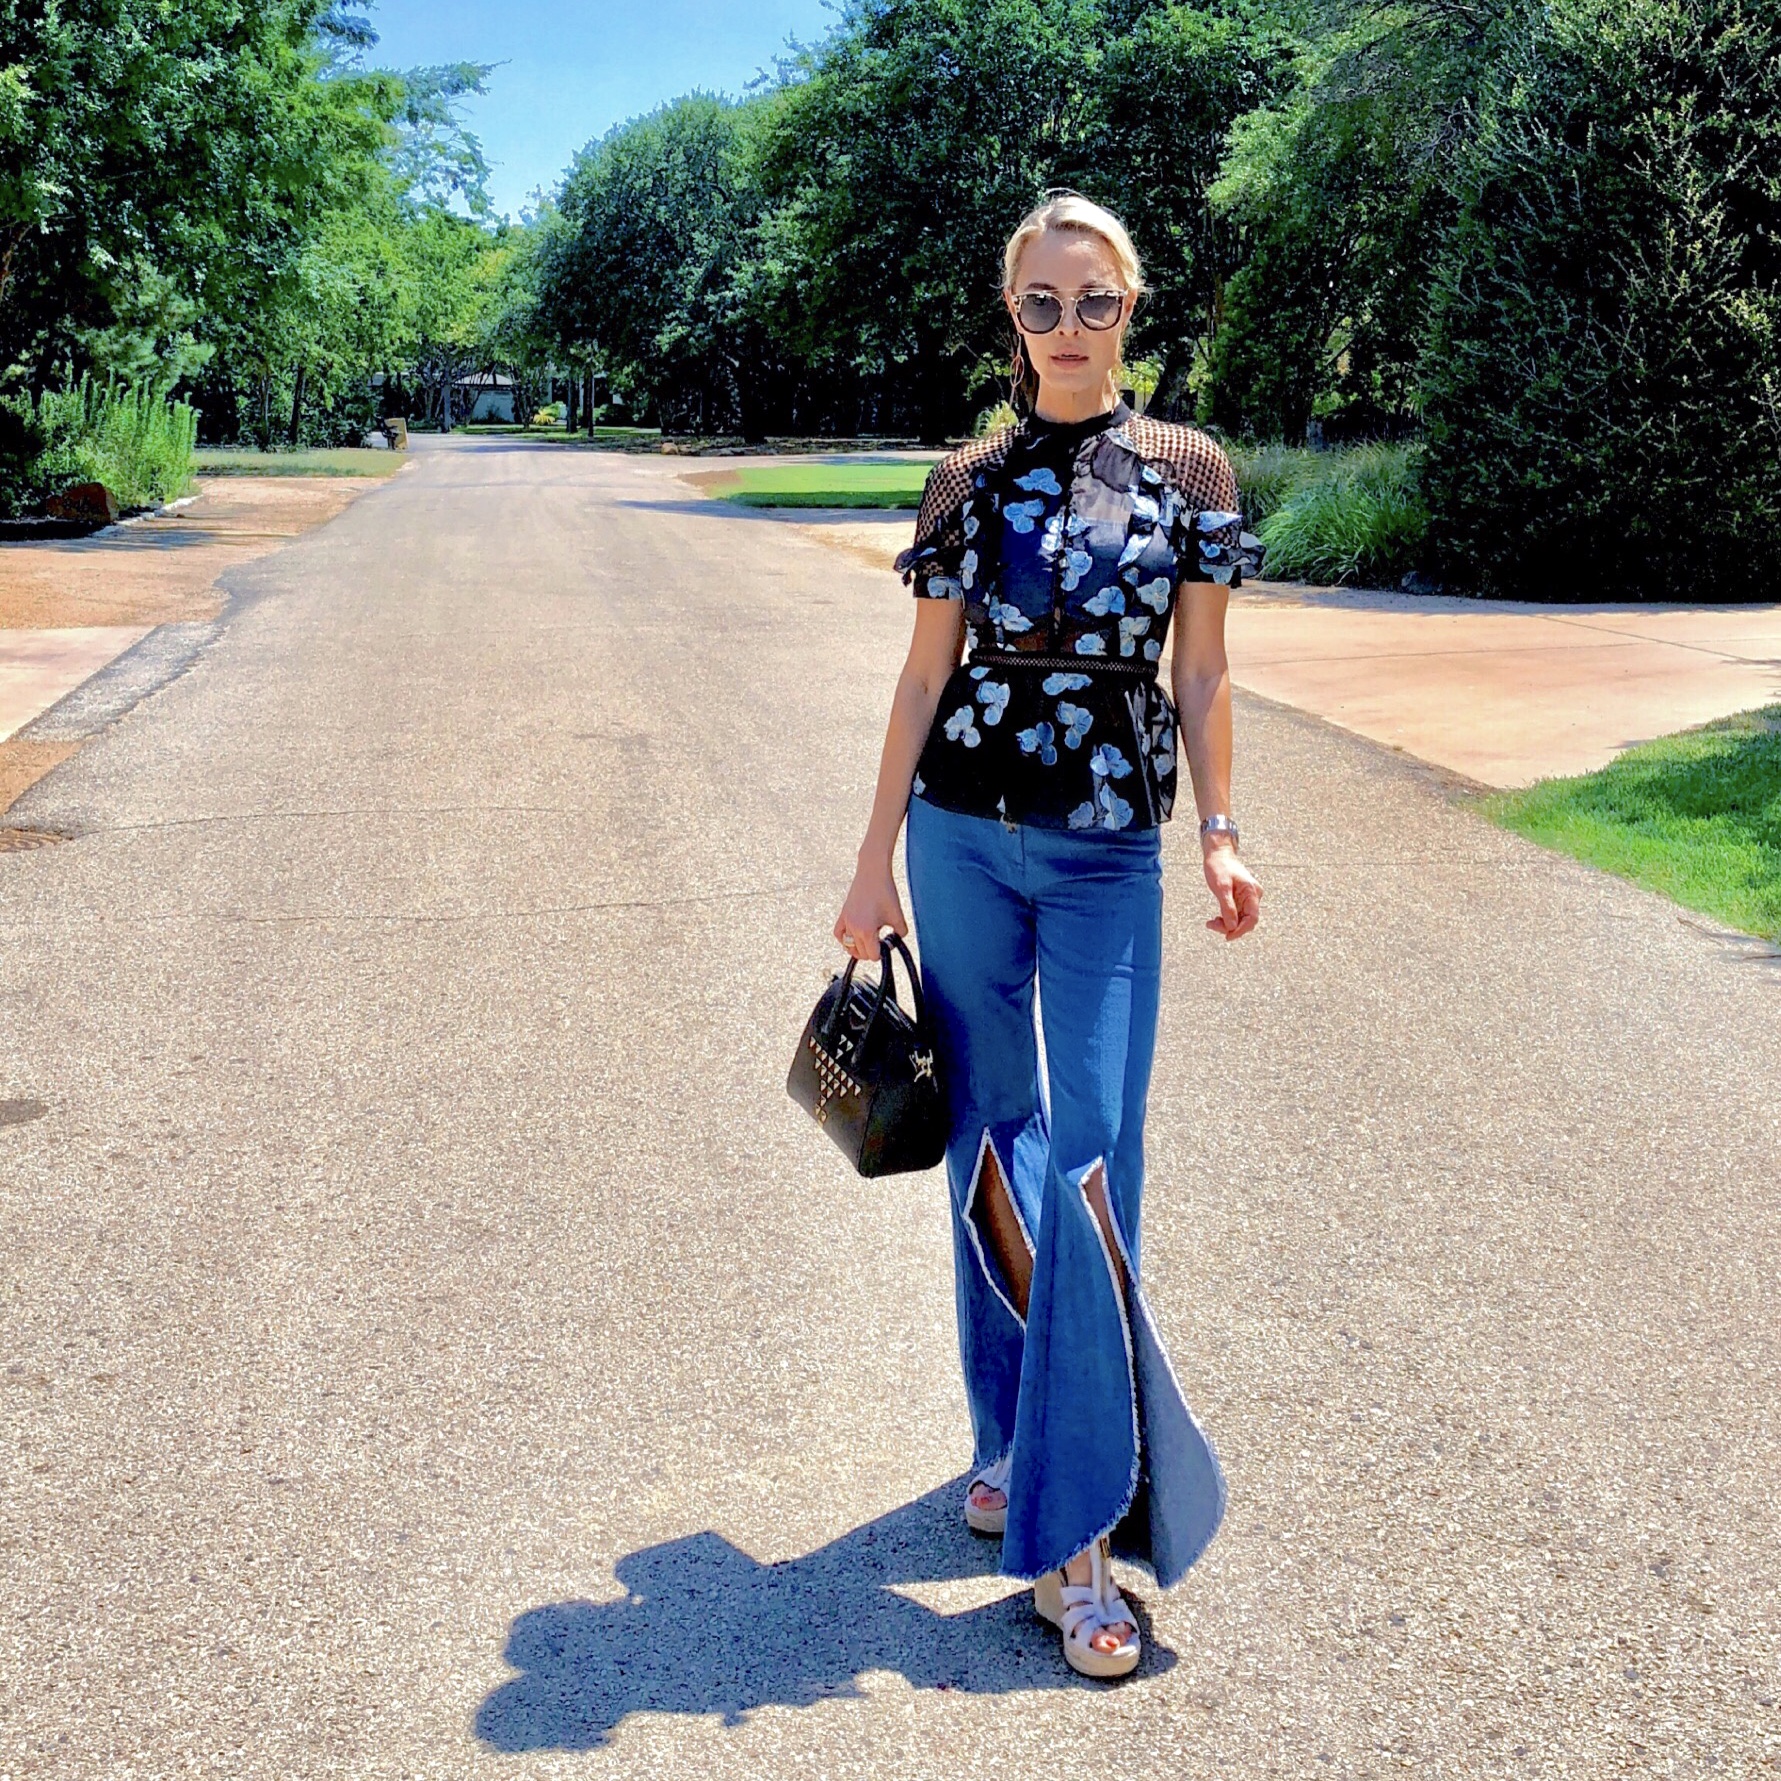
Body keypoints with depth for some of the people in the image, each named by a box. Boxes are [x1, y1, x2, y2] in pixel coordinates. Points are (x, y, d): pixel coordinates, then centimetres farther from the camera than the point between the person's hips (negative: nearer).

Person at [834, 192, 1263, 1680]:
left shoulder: (1186, 472, 3)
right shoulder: (970, 484, 5)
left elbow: (1201, 672, 6)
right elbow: (925, 677, 5)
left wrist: (1222, 833, -3)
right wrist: (878, 865, 4)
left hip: (1108, 856, -1)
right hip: (962, 836, 2)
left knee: (1091, 1161, -8)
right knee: (990, 1140, 9)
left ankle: (1074, 1527, -2)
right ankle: (1009, 1437, 27)